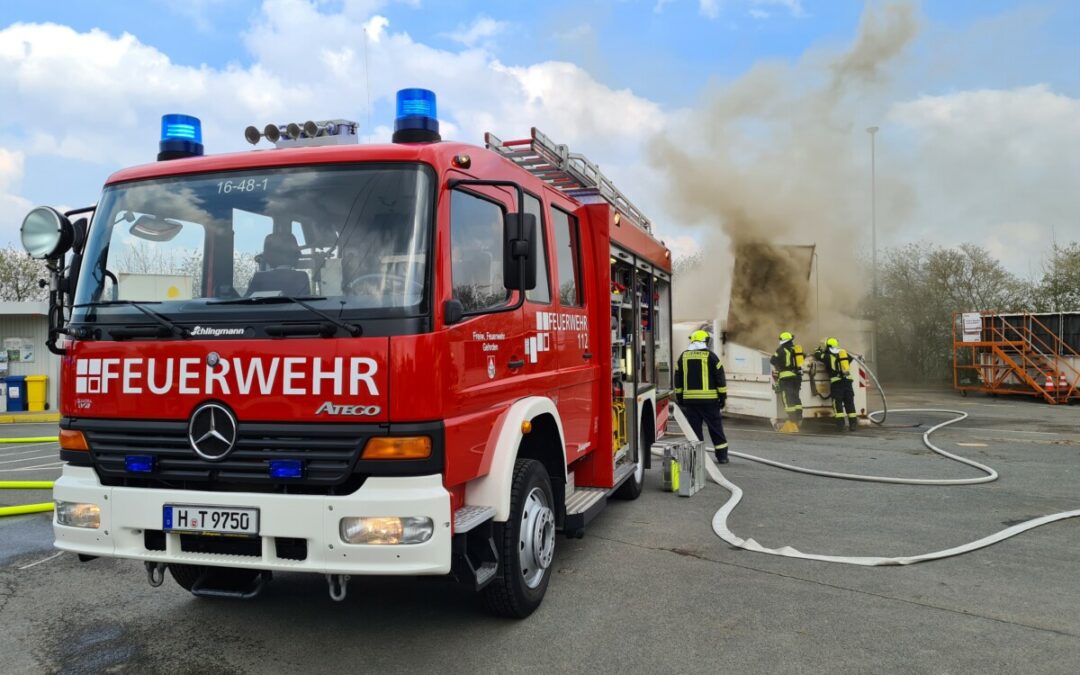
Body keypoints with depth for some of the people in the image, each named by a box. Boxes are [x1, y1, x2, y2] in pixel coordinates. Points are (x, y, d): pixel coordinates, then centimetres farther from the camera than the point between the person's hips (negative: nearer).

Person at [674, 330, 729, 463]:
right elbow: (720, 378, -3)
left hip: (690, 399, 3)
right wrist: (723, 396, 3)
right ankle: (722, 456, 9)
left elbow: (678, 379, 12)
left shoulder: (683, 356, 9)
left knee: (694, 427, 7)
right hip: (709, 399, -2)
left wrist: (679, 398, 17)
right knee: (715, 427, 5)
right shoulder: (710, 356, -2)